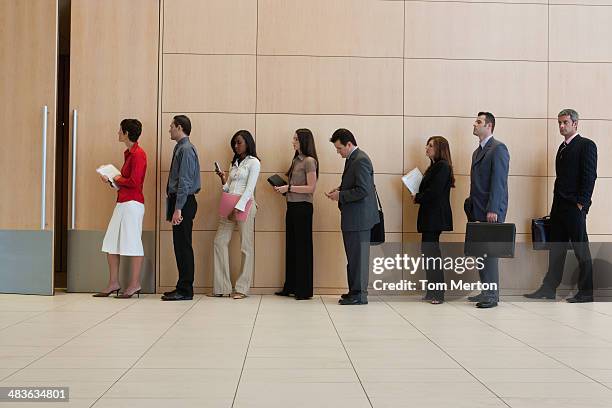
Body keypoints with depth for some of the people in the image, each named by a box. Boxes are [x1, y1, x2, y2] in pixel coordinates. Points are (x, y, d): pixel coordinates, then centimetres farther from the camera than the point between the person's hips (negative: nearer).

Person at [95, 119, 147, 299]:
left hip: (132, 203, -10)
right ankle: (113, 283, 17)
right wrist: (111, 179, 8)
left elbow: (134, 181, -20)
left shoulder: (138, 154, -13)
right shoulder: (128, 153, 17)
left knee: (133, 243, -2)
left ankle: (135, 284, 7)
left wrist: (118, 179, -5)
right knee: (111, 243, 10)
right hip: (122, 203, 10)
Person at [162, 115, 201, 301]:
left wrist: (178, 209, -22)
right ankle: (182, 287, 19)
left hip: (184, 202, -10)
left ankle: (185, 290, 1)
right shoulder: (180, 148, 17)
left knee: (183, 246, -5)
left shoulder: (186, 149, -13)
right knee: (180, 246, 12)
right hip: (178, 202, 10)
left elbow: (184, 181, -19)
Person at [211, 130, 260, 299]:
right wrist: (223, 180, -2)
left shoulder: (253, 162, 0)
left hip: (245, 204, -7)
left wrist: (239, 207, -18)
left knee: (246, 246, -3)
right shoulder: (234, 163, 21)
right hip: (229, 205, 7)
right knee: (219, 242, 0)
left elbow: (250, 187, -10)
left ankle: (242, 288, 0)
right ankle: (222, 287, 3)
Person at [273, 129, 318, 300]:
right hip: (292, 206, 8)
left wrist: (289, 188, -15)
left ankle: (304, 290, 7)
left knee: (303, 248, -1)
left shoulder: (309, 161, -10)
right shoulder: (296, 160, 14)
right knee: (291, 247, 12)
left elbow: (311, 188, -15)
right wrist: (283, 188, 4)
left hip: (302, 207, -8)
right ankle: (290, 287, 21)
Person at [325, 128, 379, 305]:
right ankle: (354, 291, 24)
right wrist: (339, 190, 9)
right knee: (353, 256, 15)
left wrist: (340, 196, -15)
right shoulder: (352, 159, 15)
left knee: (358, 256, -4)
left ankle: (359, 295, 3)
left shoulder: (361, 160, -17)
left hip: (359, 218, -10)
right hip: (353, 218, 10)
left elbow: (363, 190, -23)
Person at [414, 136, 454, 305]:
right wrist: (419, 197, 1)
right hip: (430, 215, 10)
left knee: (432, 251, -9)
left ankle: (438, 293, -4)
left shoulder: (443, 166, -11)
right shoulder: (435, 166, 18)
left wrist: (418, 198, -5)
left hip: (436, 216, -10)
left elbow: (434, 191, -18)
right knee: (428, 250, 10)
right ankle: (432, 292, 15)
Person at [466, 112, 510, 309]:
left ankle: (492, 295, -2)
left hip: (491, 211, -9)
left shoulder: (498, 148, -8)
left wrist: (492, 209, -20)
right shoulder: (477, 151, 20)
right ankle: (486, 291, 17)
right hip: (478, 210, 9)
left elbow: (498, 181, -16)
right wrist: (471, 206, 14)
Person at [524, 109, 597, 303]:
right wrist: (557, 202, 13)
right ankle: (549, 289, 14)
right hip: (559, 206, 8)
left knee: (581, 250, -1)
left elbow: (590, 176, -12)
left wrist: (581, 203, -17)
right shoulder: (563, 147, 18)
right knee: (556, 249, 10)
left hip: (575, 207, -8)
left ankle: (586, 292, 6)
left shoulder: (586, 145, -5)